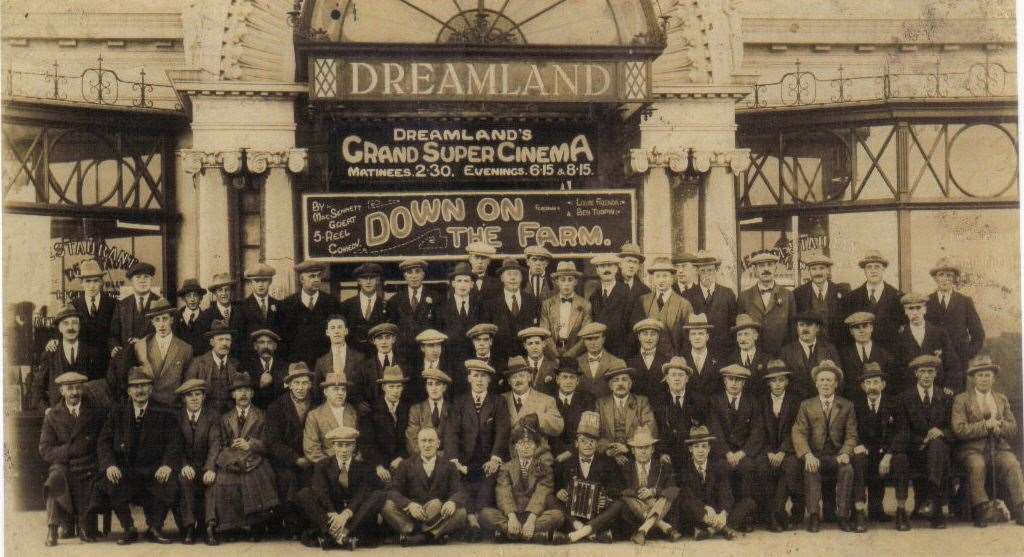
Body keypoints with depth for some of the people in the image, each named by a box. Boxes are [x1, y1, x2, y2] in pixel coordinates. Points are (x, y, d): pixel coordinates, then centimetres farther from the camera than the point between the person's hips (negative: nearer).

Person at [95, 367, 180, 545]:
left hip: (154, 471, -1)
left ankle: (155, 528, -7)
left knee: (170, 484, -30)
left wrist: (167, 465, -20)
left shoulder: (164, 413, 7)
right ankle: (128, 529, -9)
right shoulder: (117, 413, 10)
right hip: (124, 470, 1)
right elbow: (104, 442, 3)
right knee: (110, 484, -30)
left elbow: (174, 443, -1)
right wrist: (110, 465, -17)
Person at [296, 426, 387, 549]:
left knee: (381, 495, -24)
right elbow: (321, 492, -10)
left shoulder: (364, 466, 6)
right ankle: (332, 531, -38)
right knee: (304, 494, -19)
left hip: (355, 515, 0)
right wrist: (332, 514, -29)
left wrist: (346, 514, -30)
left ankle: (346, 531, -38)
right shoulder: (323, 466, 8)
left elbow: (363, 493, -12)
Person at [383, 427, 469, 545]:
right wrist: (409, 504, -24)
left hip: (440, 516, 0)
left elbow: (458, 492, 1)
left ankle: (415, 536, -31)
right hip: (411, 514, 0)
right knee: (387, 506, -26)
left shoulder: (449, 467, 12)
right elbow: (393, 491, -2)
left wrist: (452, 502, -26)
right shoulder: (406, 465, 10)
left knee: (460, 512, -28)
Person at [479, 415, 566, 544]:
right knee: (485, 514, -27)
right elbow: (504, 494, -4)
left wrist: (531, 519, -25)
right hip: (511, 515, 0)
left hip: (536, 515, 0)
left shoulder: (544, 469, 12)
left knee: (557, 514, -29)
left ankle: (506, 532, -32)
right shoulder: (506, 468, 14)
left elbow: (541, 494, -6)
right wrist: (512, 517, -24)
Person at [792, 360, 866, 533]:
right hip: (815, 455, 0)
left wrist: (845, 453, -16)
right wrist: (807, 454, -20)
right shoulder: (806, 405, 11)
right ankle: (813, 516, -28)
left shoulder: (847, 406, 12)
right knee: (810, 470, -33)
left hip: (837, 455, 0)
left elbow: (851, 435, 5)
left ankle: (843, 516, -26)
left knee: (848, 469, -31)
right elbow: (799, 433, -1)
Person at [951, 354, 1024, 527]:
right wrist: (985, 426, -10)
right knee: (977, 465, -35)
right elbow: (959, 429, -5)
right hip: (973, 449, -3)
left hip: (1000, 447, 3)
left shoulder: (1002, 399, 22)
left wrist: (999, 425, -4)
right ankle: (981, 511, -29)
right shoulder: (962, 400, 9)